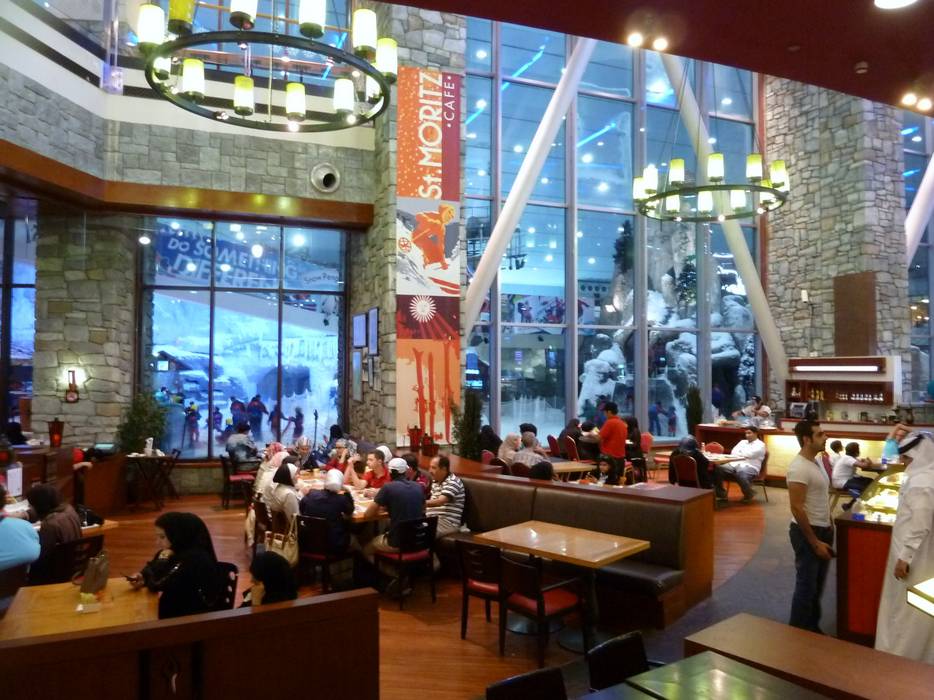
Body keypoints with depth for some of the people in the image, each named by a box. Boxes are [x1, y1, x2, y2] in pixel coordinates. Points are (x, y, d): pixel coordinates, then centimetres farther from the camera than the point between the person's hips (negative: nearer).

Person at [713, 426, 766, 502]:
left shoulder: (760, 445, 6)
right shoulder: (742, 442, 26)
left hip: (750, 467, -6)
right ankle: (721, 494, -11)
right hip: (735, 464, 6)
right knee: (717, 469, -20)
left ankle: (749, 495, -13)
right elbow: (733, 452, 12)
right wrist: (744, 455, -4)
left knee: (740, 473, -41)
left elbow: (750, 454, -10)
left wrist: (739, 453, 6)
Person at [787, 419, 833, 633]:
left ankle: (812, 627, 34)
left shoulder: (816, 461, 8)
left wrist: (828, 528, 15)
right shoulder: (799, 468, -22)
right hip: (807, 532, -9)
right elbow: (797, 508, -23)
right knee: (806, 587, 2)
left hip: (822, 529, 9)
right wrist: (815, 542, -20)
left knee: (817, 586, 20)